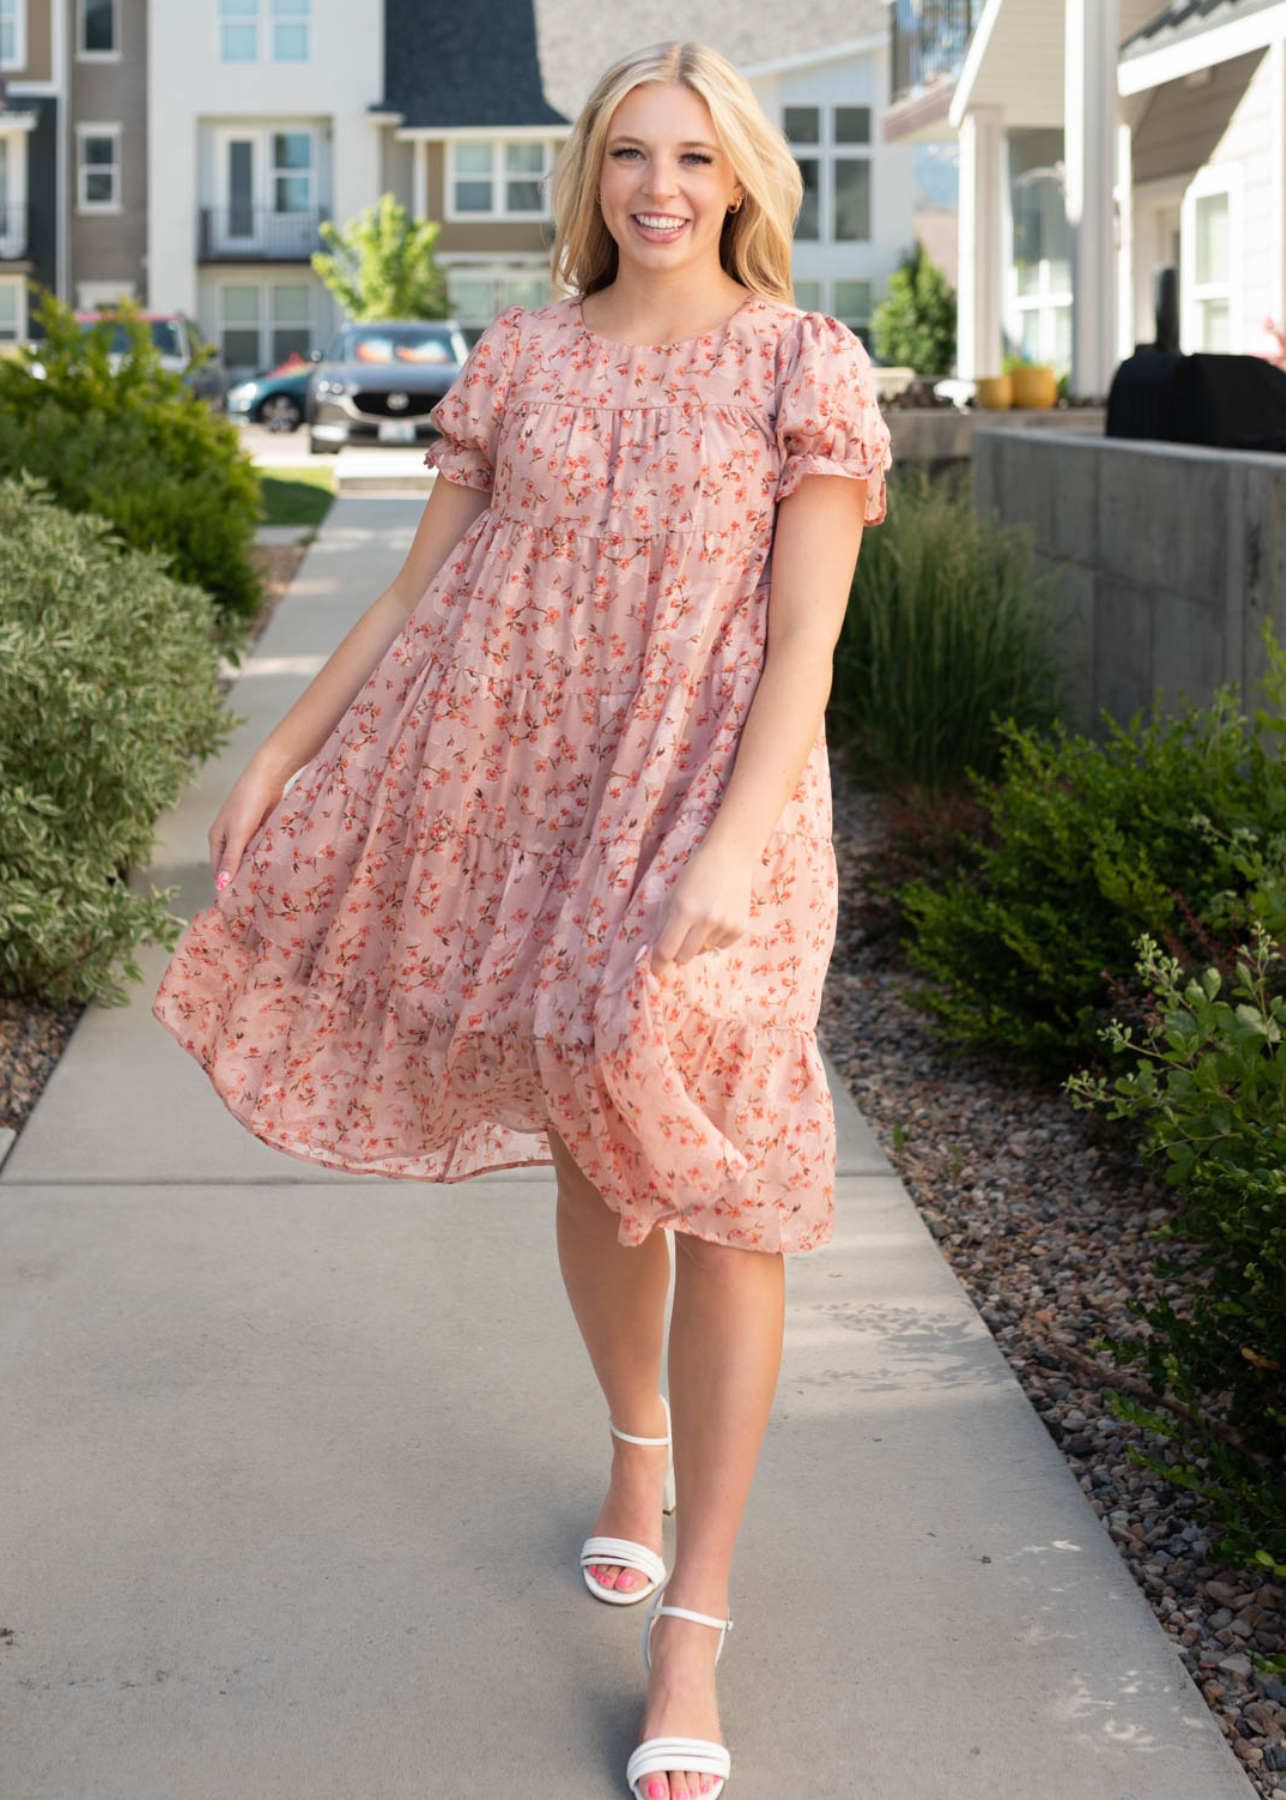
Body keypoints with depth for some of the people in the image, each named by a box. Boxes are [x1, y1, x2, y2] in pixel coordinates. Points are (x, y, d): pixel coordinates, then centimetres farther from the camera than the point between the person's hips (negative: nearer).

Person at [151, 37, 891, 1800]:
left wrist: (728, 850, -22)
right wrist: (281, 753, 6)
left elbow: (804, 643, -11)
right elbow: (417, 591, 11)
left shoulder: (803, 366, -4)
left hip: (708, 806, -3)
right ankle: (638, 1450, 40)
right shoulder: (520, 360, 7)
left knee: (713, 1183, -8)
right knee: (593, 1148, 14)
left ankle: (690, 1625, -2)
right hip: (535, 796, 4)